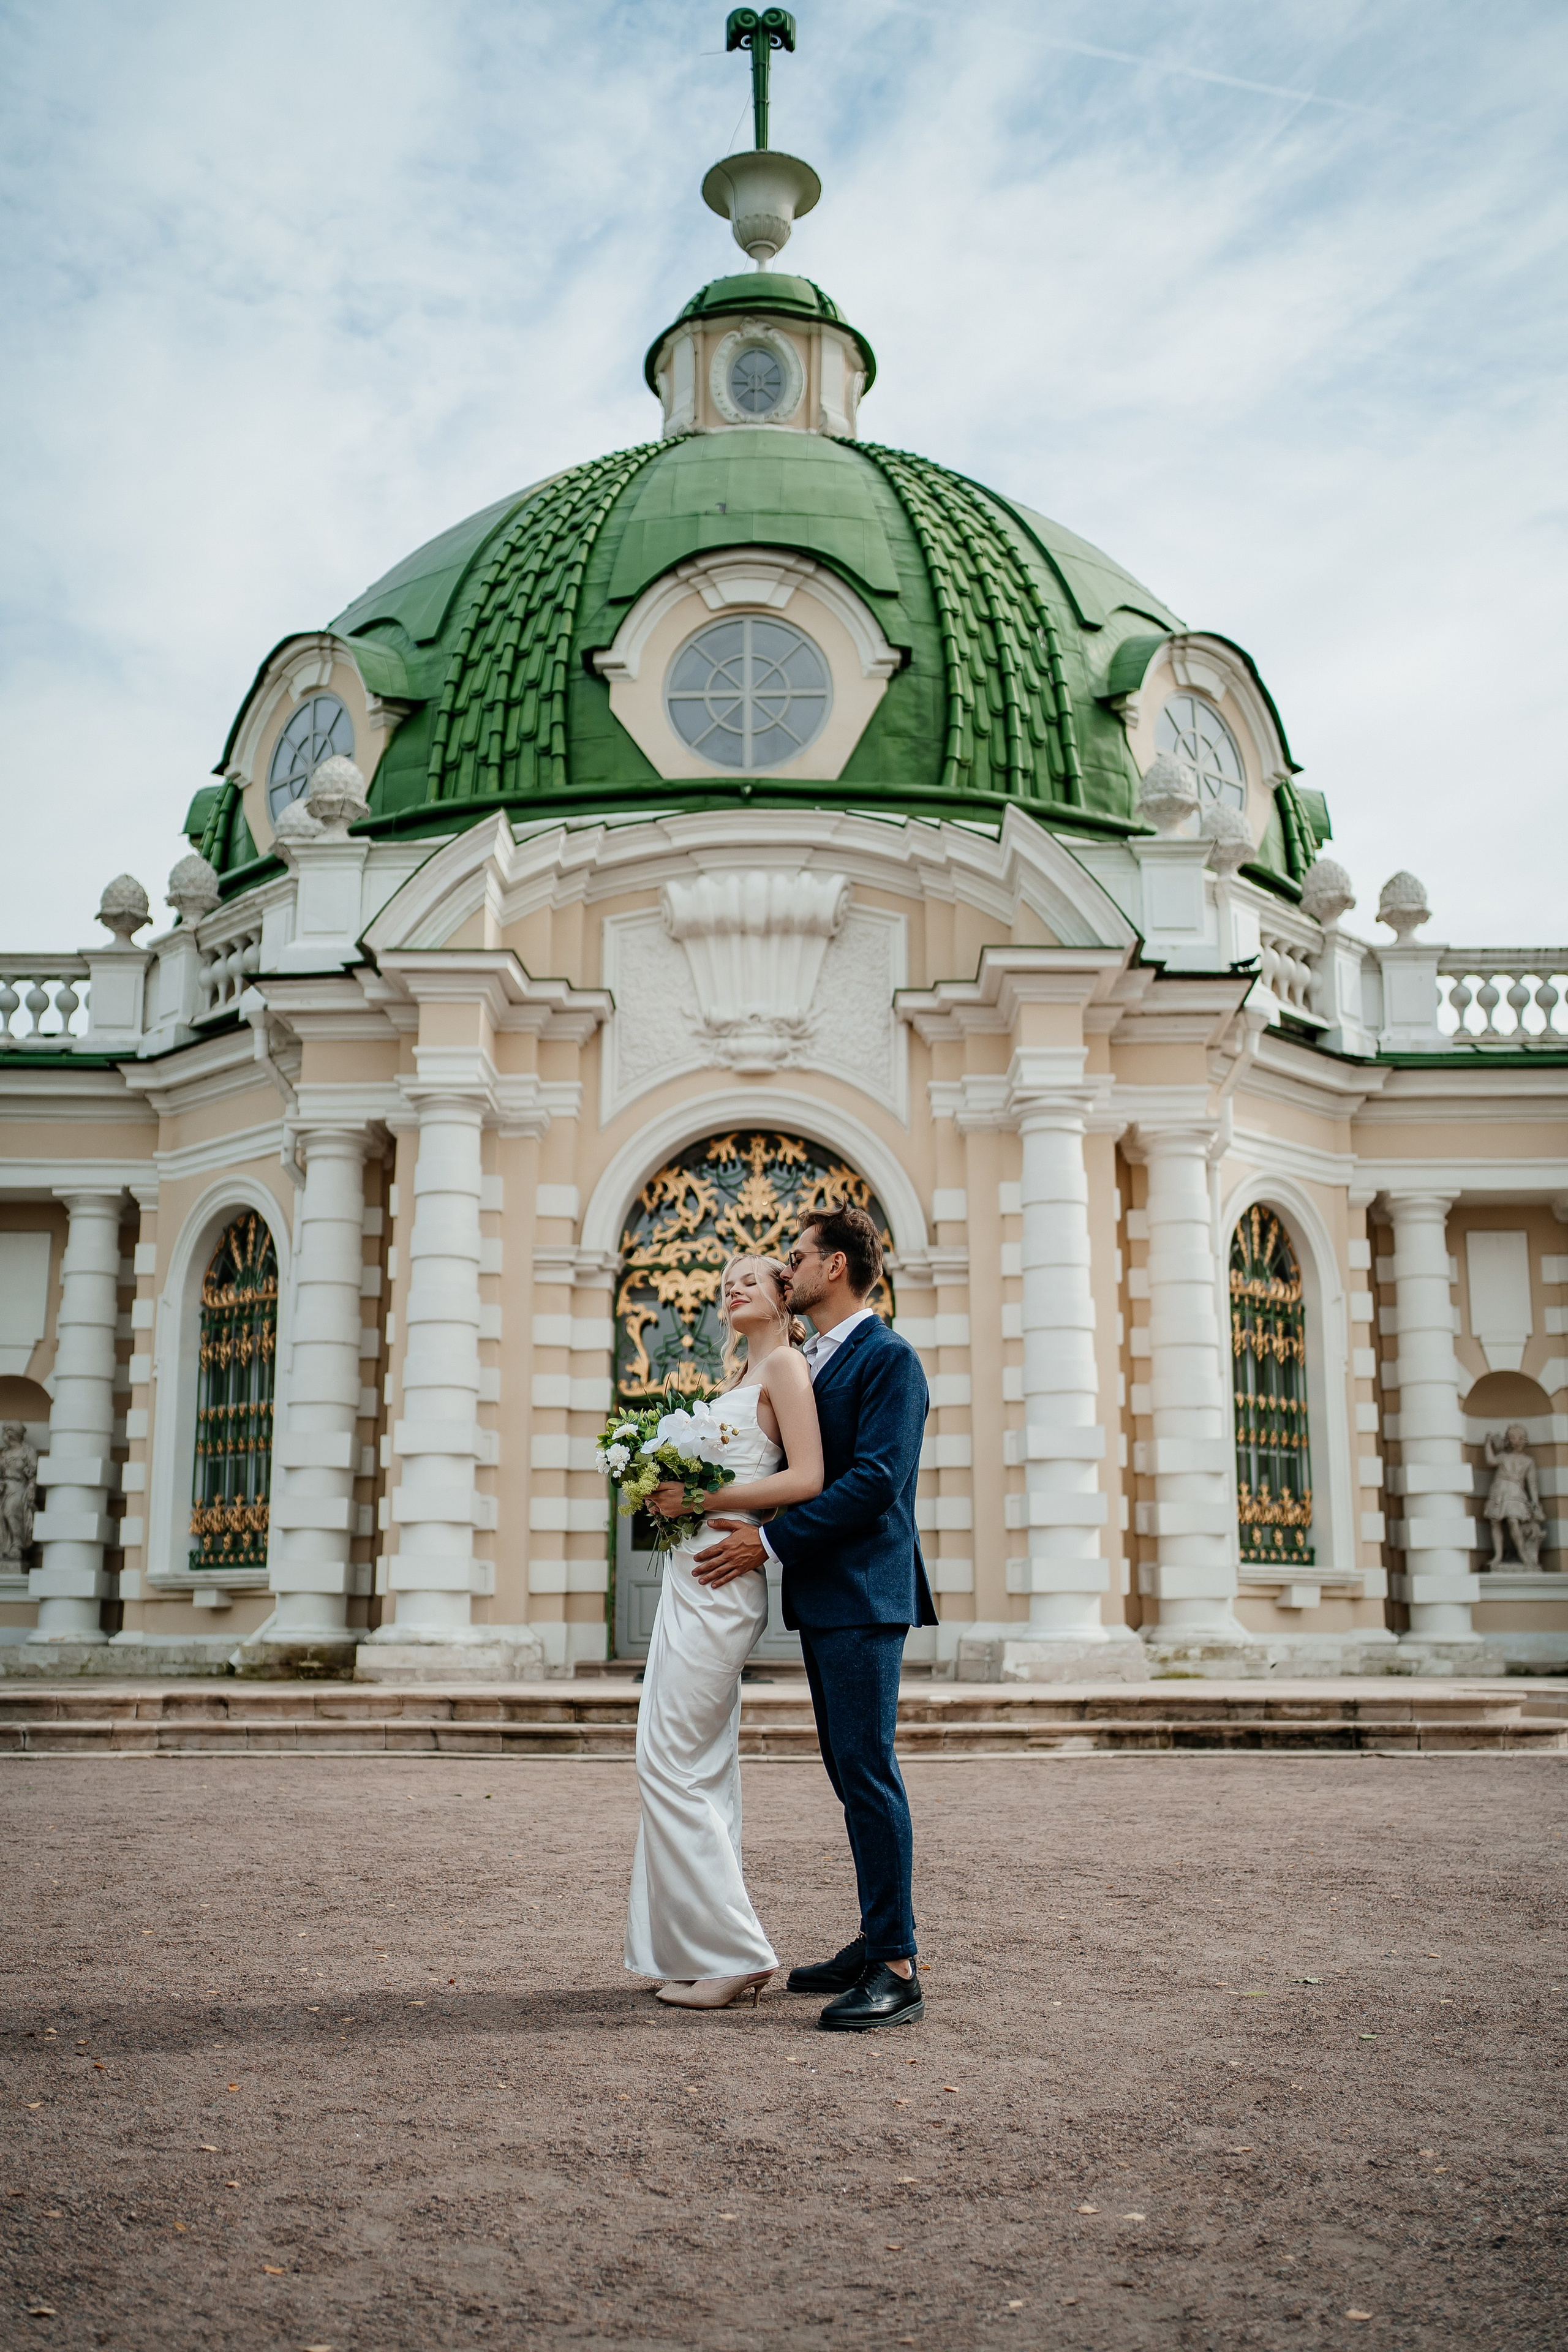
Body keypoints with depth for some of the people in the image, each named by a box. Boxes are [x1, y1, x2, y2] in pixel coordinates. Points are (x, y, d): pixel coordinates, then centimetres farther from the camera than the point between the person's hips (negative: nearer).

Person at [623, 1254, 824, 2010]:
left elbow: (807, 1479, -16)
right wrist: (675, 1496, 8)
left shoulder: (784, 1364, -6)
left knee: (672, 1763, -10)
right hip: (691, 1575, 10)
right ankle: (703, 1951, 15)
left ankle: (732, 1949, -4)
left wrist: (704, 1498, -16)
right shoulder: (740, 1376, 21)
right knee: (702, 1766, 10)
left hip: (721, 1581, -10)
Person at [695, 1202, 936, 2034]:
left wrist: (770, 1542, -18)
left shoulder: (888, 1359, -10)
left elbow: (874, 1480, -19)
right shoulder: (811, 1363, 19)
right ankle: (875, 1942, 22)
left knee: (866, 1771, -10)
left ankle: (897, 1971, -5)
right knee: (850, 1772, 13)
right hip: (821, 1596, 10)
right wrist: (708, 1498, 5)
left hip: (864, 1596, -9)